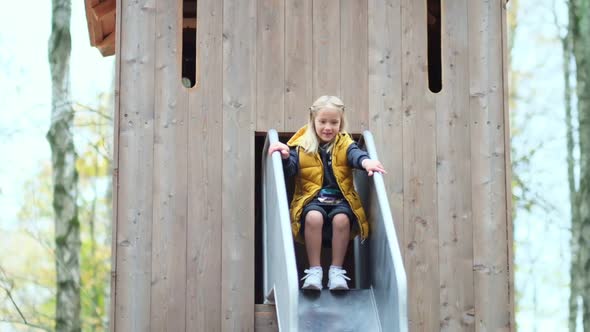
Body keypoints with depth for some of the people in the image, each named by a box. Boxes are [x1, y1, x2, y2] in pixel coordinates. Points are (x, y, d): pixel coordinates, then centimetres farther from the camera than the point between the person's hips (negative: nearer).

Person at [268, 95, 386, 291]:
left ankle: (336, 270, -18)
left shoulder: (344, 144, 10)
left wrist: (366, 162, -33)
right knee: (314, 217, -34)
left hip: (340, 199, 1)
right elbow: (290, 169, -1)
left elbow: (355, 154, -10)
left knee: (341, 218, -32)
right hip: (312, 199, -1)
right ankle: (314, 270, -23)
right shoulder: (302, 146, 8)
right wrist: (284, 157, -24)